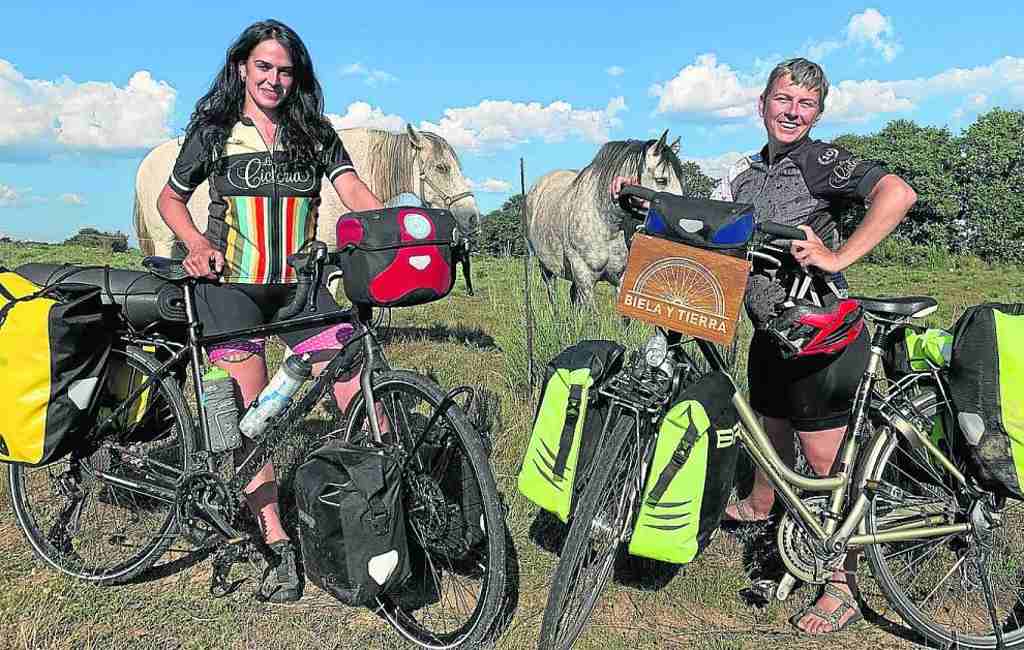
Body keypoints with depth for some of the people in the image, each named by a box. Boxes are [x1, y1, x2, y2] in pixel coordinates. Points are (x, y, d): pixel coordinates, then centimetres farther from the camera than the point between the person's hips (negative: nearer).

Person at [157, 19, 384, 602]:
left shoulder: (315, 133, 8)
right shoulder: (213, 132, 6)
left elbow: (355, 191, -5)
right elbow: (170, 198, 15)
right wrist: (197, 244, -4)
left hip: (299, 285, 1)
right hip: (232, 285, -1)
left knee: (358, 392, -13)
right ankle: (280, 550, 3)